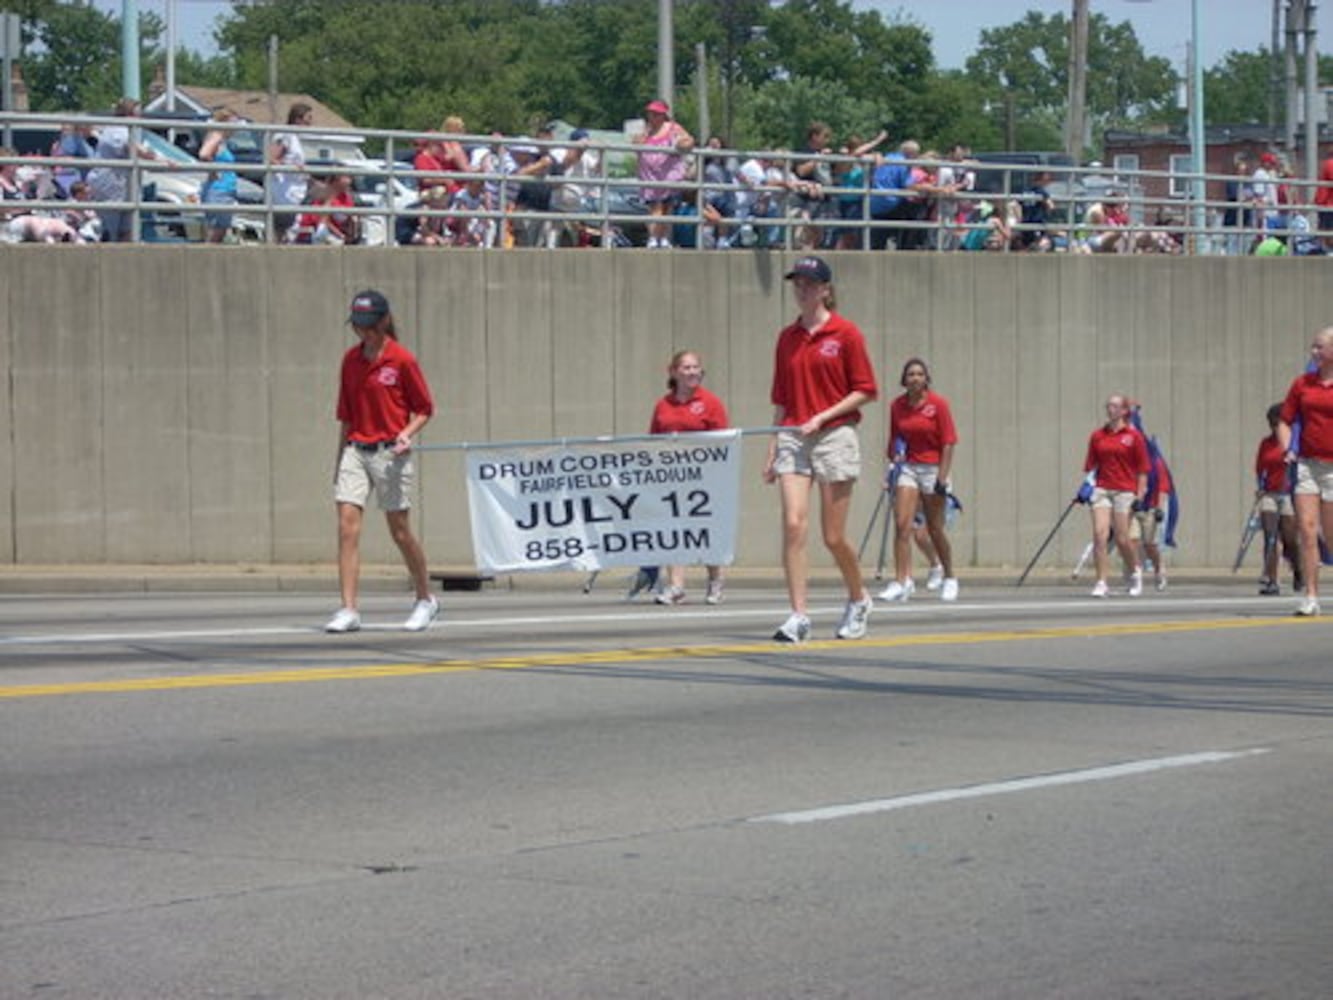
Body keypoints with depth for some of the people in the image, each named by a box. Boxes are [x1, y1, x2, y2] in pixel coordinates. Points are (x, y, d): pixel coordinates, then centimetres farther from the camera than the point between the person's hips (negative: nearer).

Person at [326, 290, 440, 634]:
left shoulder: (402, 360, -6)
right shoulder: (350, 359, 9)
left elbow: (424, 409, 0)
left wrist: (406, 434, -17)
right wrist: (340, 458, 16)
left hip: (389, 453, -4)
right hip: (355, 450, 4)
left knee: (399, 530, 3)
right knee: (347, 525, -8)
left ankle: (426, 599, 24)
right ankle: (349, 611, -9)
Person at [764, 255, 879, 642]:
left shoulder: (845, 333, -2)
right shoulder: (787, 338, 12)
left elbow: (865, 391, -3)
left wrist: (823, 417, -13)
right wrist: (773, 450, 14)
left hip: (834, 436, -4)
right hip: (792, 438, 4)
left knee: (833, 536, 1)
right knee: (793, 524, -12)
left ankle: (858, 599, 27)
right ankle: (798, 616, -12)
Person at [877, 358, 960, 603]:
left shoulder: (938, 404, -7)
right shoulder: (897, 406, 3)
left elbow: (948, 444, -8)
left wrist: (942, 478, -14)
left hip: (933, 469, -3)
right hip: (908, 468, 3)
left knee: (935, 529, 4)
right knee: (902, 525, -10)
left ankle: (949, 578, 22)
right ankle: (902, 581, -13)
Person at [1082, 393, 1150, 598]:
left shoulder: (1134, 437, 1)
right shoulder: (1097, 436, 9)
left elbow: (1142, 470, 1)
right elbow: (1090, 466, 13)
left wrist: (1140, 496, -4)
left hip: (1124, 491, -2)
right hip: (1102, 489, 2)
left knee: (1122, 539, 0)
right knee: (1099, 534, -12)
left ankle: (1135, 572, 29)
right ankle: (1101, 583, -10)